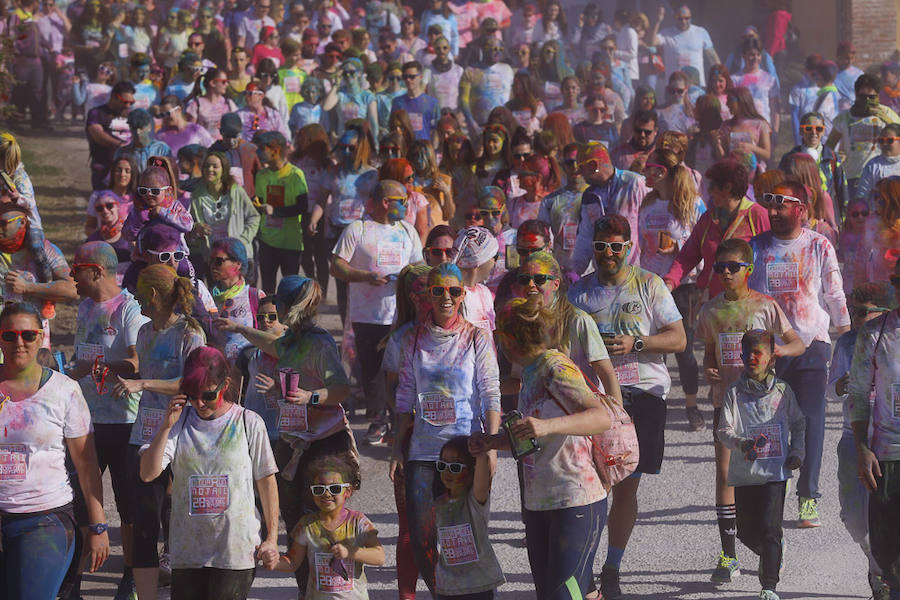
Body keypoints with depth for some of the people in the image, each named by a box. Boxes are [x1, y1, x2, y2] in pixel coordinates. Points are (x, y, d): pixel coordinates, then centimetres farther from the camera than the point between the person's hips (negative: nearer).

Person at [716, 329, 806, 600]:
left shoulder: (782, 390, 5)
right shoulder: (735, 392, 2)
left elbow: (798, 424, 16)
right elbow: (724, 430, -6)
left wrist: (797, 452, 3)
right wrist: (741, 443, -24)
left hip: (775, 470, -2)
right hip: (745, 472, 2)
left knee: (769, 527, -12)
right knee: (746, 530, 8)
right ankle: (774, 550, 40)